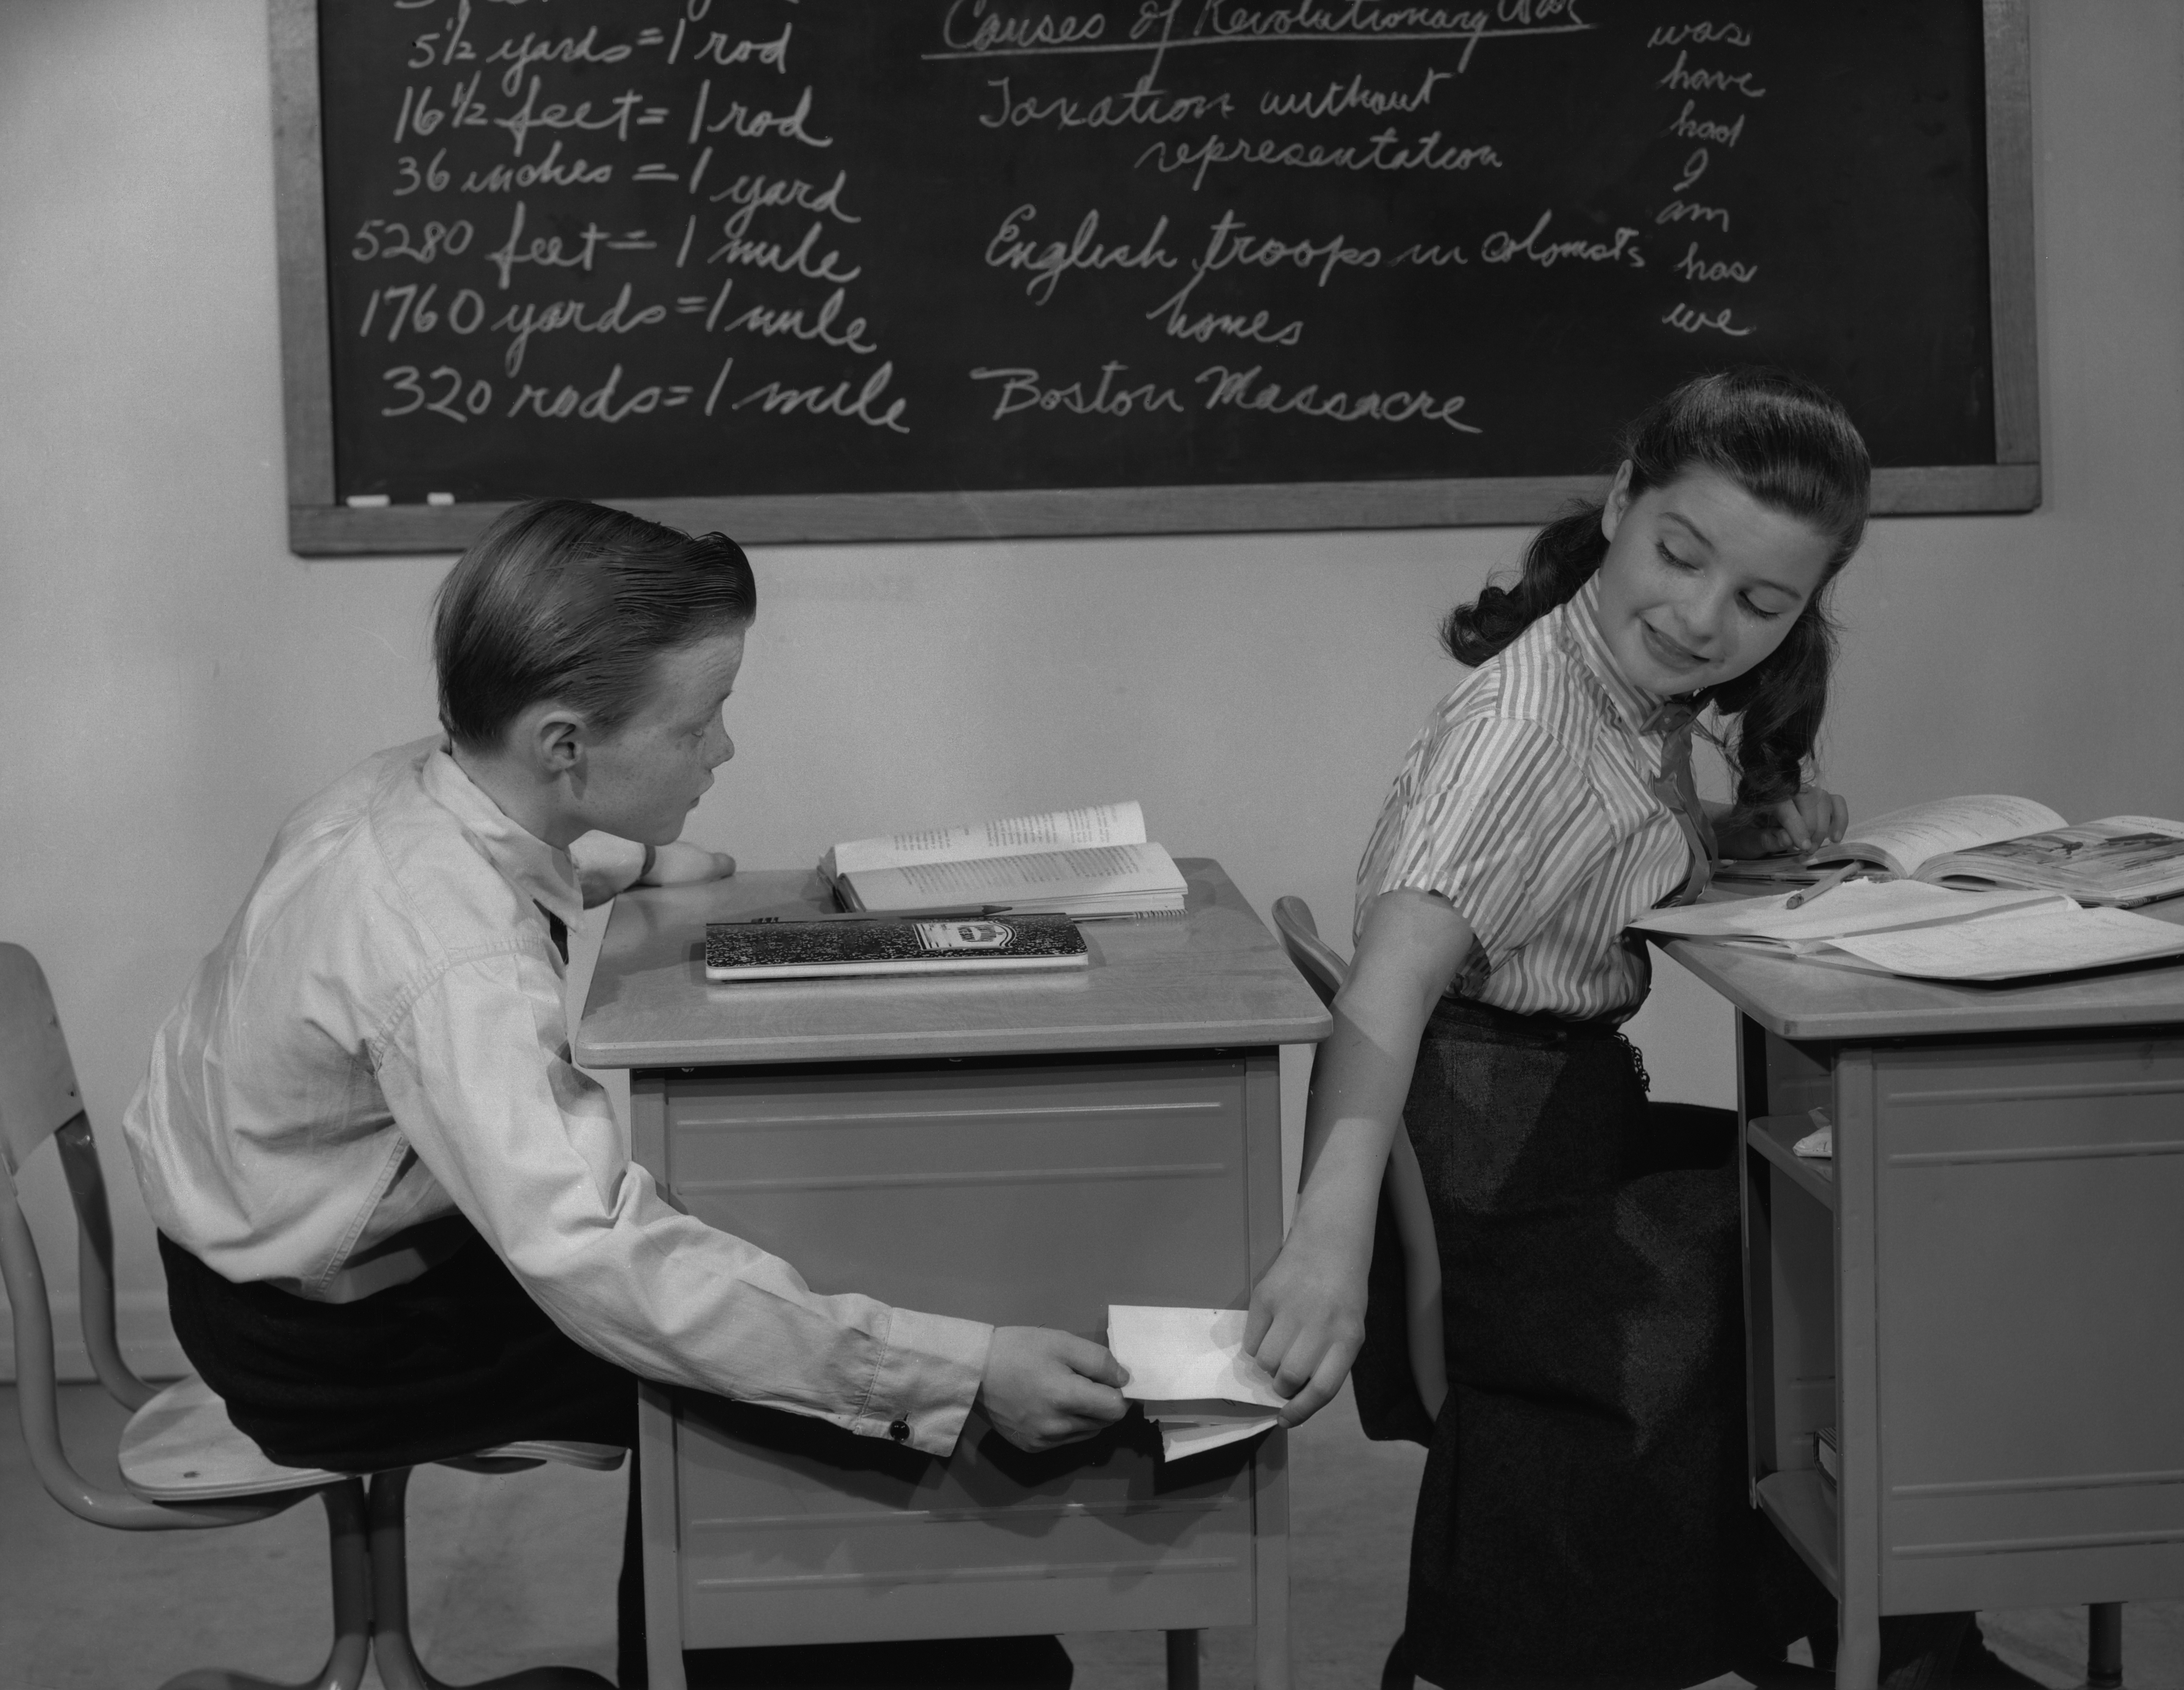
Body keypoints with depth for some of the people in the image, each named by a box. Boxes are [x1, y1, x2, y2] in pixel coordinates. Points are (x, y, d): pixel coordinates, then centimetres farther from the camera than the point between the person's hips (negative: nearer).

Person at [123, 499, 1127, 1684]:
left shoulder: (410, 785, -9)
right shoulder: (453, 961, -38)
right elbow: (597, 1264, -48)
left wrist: (634, 861, 8)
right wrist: (955, 1374, -51)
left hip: (268, 1228, 9)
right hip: (316, 1340, -9)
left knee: (733, 1248, 13)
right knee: (730, 1376, -3)